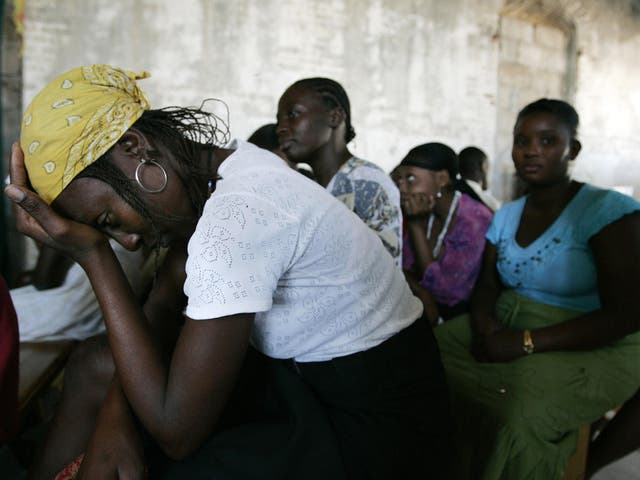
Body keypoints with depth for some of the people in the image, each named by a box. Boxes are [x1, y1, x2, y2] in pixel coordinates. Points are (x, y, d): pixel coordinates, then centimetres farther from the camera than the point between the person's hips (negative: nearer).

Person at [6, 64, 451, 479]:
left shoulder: (235, 218, -31)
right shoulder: (224, 166, -4)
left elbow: (177, 432, -23)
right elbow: (164, 298, 5)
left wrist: (93, 256, -23)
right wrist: (115, 409, -10)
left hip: (381, 432, -7)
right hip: (318, 374, 8)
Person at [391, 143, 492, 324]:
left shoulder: (475, 221, -19)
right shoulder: (423, 213, -1)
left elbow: (445, 290, -19)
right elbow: (403, 267, -2)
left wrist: (416, 224, -21)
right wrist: (421, 292, -24)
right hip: (428, 308, 5)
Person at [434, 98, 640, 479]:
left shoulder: (609, 210, -13)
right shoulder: (506, 215, 8)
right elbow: (488, 285, 11)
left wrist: (527, 342, -24)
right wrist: (483, 321, -13)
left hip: (588, 349, -6)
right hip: (505, 331, 6)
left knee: (516, 419, -33)